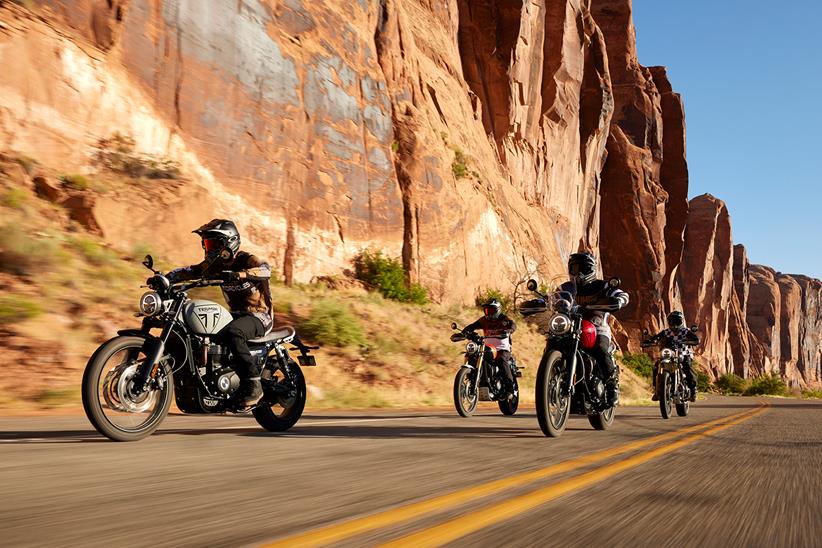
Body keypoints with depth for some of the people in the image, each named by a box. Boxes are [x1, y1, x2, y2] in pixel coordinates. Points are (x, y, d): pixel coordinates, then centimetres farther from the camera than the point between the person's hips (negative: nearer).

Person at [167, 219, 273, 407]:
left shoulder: (246, 259, -11)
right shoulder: (215, 265, 10)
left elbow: (265, 269, -32)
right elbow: (190, 271, 3)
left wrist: (238, 275, -47)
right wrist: (165, 278, -13)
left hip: (259, 316, -8)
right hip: (236, 315, 8)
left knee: (232, 333, -37)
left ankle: (253, 384, -32)